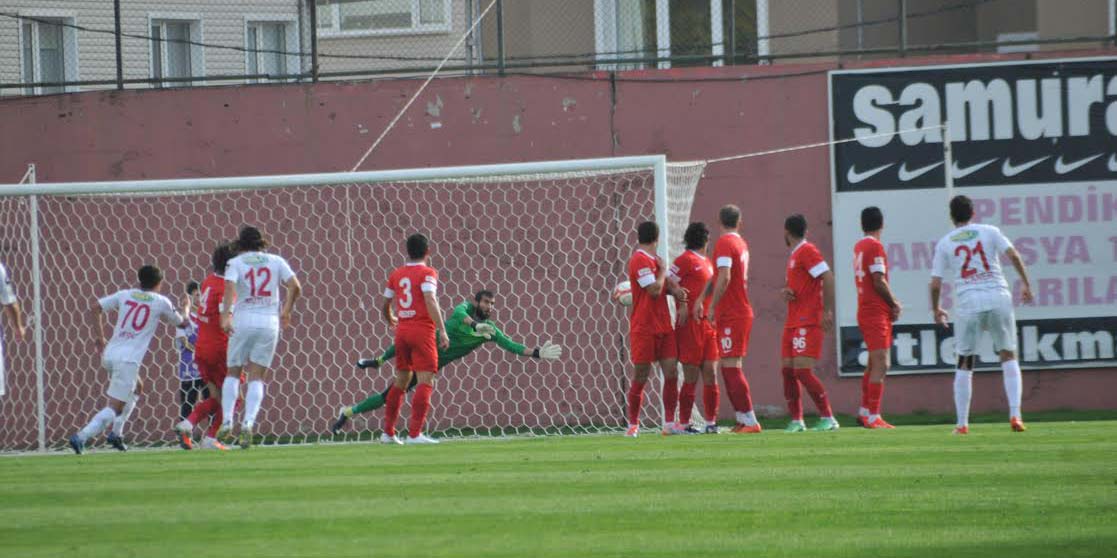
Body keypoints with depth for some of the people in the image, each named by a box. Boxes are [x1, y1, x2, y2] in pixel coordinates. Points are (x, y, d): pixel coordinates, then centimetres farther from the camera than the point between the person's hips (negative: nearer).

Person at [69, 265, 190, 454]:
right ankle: (81, 437, -25)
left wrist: (100, 336, 16)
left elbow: (96, 307, 8)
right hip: (128, 360, -6)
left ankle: (116, 433, 23)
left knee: (134, 389, 32)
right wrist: (187, 307, 42)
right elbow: (181, 323, 20)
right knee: (114, 408, -6)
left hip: (109, 355, 6)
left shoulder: (125, 295, 13)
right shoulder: (161, 302, 5)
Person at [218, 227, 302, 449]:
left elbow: (230, 288, -15)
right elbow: (295, 287, 1)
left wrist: (226, 316, -27)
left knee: (233, 372, 13)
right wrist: (286, 311, 15)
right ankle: (248, 422, -14)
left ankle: (227, 420, 0)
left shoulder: (235, 263, 3)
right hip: (270, 322, 1)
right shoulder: (276, 261, 9)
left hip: (243, 321, -1)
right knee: (257, 376, 4)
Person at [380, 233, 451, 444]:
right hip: (422, 331, -6)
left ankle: (388, 432, 18)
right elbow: (430, 301, -20)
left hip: (402, 330, 6)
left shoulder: (396, 274, 11)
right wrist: (442, 330, -23)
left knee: (401, 380, 16)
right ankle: (414, 433, -17)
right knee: (426, 382, -7)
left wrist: (390, 321, 41)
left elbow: (386, 305, 20)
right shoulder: (427, 273, -6)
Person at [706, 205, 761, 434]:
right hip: (743, 311, 9)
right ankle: (742, 418, 14)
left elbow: (724, 278, -23)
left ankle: (750, 421, -13)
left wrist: (712, 307, -18)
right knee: (730, 367, 14)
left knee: (731, 367, -9)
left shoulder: (724, 243, -11)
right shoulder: (741, 243, 14)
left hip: (730, 315, -9)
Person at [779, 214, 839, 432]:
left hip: (808, 322, -10)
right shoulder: (794, 255, 20)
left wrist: (827, 311, -24)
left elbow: (828, 278, -19)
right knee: (788, 370, 6)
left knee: (802, 370, -14)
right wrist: (787, 292, 5)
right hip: (794, 322, 10)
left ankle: (828, 418, -11)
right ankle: (796, 421, 10)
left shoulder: (807, 251, -10)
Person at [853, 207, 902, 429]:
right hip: (877, 313, -9)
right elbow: (879, 281, -18)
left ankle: (864, 412, 21)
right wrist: (894, 304, -4)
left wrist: (891, 302, 9)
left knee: (874, 364, 17)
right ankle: (873, 417, -12)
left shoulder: (859, 246, 13)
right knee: (881, 365, -10)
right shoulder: (876, 246, -13)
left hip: (864, 309, 9)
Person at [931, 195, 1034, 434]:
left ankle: (962, 423, 8)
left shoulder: (944, 243, 10)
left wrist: (936, 310, 23)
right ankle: (1015, 415, -5)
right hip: (998, 298, 0)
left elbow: (935, 284, 8)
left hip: (968, 304, 0)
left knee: (964, 363, 9)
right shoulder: (989, 232, 9)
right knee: (1008, 356, 8)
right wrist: (1026, 285, 4)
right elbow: (1013, 255, -4)